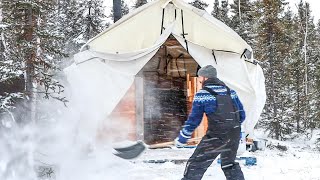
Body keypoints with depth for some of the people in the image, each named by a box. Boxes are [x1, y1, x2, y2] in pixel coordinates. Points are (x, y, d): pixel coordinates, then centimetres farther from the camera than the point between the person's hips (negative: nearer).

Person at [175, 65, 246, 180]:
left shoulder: (202, 94, -2)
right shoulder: (230, 92, 12)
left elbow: (194, 120, -1)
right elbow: (241, 115, 15)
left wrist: (181, 139, 8)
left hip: (216, 135, -6)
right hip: (234, 135, 6)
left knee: (195, 165, 0)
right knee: (229, 164, 27)